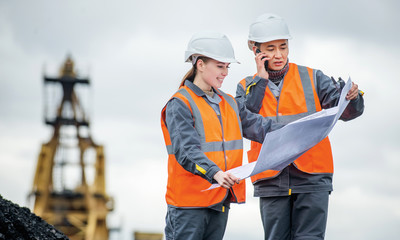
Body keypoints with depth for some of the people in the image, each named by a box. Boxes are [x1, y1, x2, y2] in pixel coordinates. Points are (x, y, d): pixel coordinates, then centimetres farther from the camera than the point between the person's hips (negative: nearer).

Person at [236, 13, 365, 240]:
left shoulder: (312, 78, 5)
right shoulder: (248, 87, 9)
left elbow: (347, 110, -2)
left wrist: (352, 97, -26)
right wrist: (261, 81, -6)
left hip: (312, 178, -2)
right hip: (271, 181, 2)